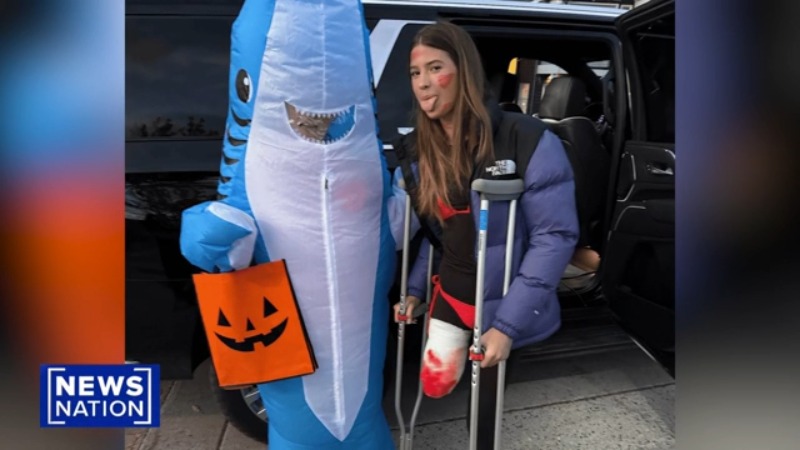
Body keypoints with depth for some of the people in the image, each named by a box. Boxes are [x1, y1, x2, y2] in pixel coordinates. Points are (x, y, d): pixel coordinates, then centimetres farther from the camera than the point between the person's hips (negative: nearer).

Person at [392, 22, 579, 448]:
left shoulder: (526, 141, -20)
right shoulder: (419, 151, 0)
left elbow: (555, 235, -20)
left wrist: (508, 322, -23)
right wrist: (414, 288, 0)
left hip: (502, 305, -4)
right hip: (449, 294, 5)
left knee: (485, 396, 12)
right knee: (434, 386, 11)